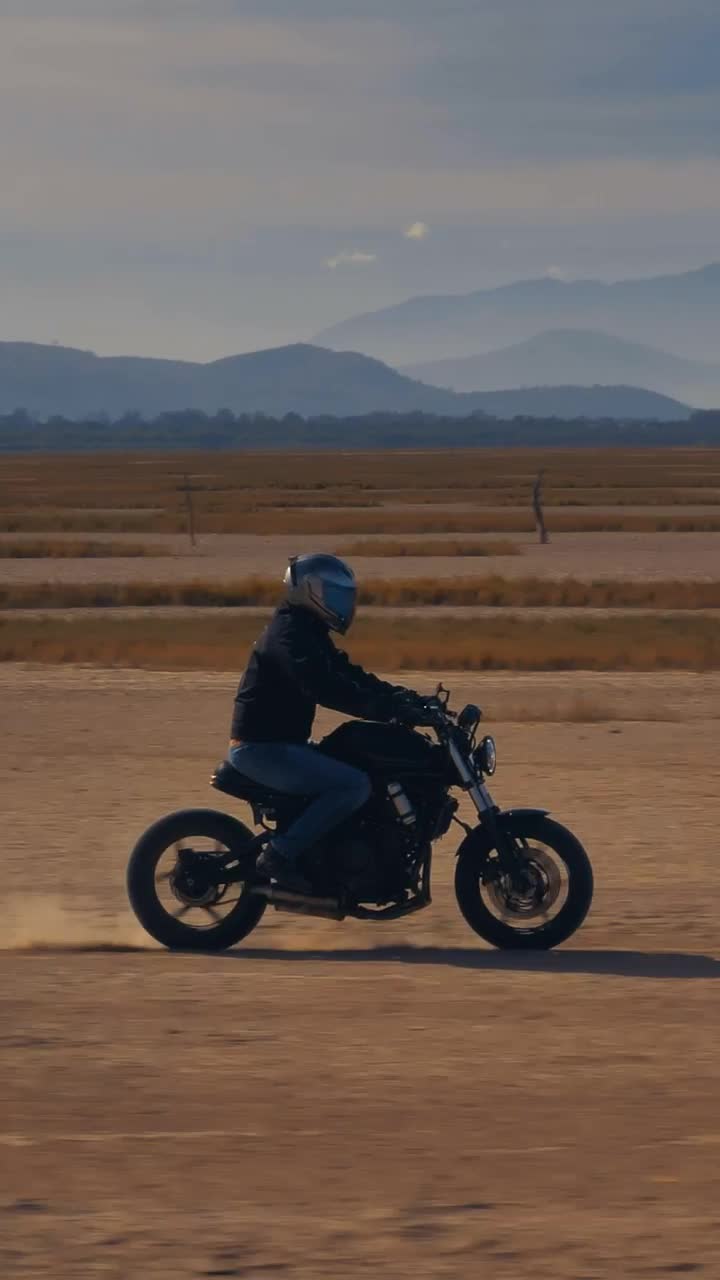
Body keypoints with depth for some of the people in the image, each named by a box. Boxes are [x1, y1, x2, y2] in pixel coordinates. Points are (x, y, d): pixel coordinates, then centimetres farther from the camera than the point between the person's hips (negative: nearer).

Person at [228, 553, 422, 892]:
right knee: (355, 785, -22)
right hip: (262, 747, -11)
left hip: (280, 743, 11)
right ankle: (280, 854, -19)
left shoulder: (308, 632, 16)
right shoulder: (290, 635, -18)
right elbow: (324, 688, -30)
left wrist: (397, 695, 2)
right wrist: (385, 708, -33)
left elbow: (346, 674, 17)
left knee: (365, 767, 17)